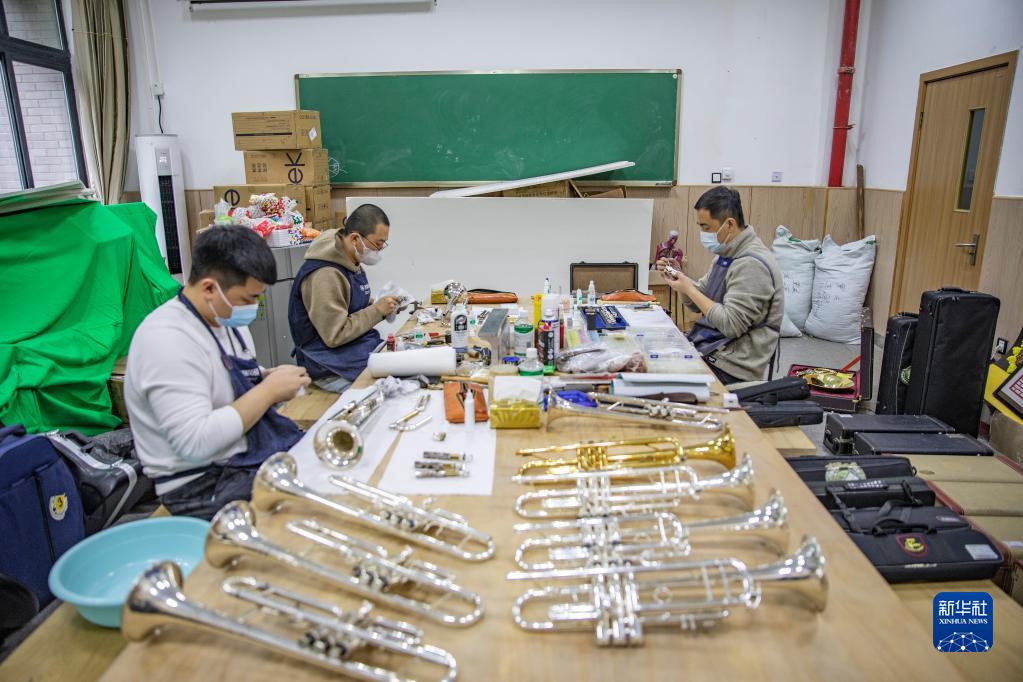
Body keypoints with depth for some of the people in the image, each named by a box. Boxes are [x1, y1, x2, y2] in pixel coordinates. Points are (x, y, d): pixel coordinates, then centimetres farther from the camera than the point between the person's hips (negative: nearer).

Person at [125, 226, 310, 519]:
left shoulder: (226, 317, 6)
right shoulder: (167, 340, -22)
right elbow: (194, 443, -29)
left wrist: (269, 378, 0)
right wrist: (269, 390, -22)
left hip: (253, 452, 9)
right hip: (203, 484, -9)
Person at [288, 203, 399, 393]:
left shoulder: (353, 263, 9)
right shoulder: (324, 275, -21)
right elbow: (335, 335, -21)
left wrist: (382, 305, 2)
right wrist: (377, 310, -17)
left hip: (363, 350, 9)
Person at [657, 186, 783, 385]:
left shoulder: (751, 264, -18)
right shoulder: (727, 255, 12)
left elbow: (731, 325, -23)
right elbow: (699, 305, 18)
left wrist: (689, 289, -15)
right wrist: (678, 275, 1)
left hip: (729, 366, -9)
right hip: (704, 347, 9)